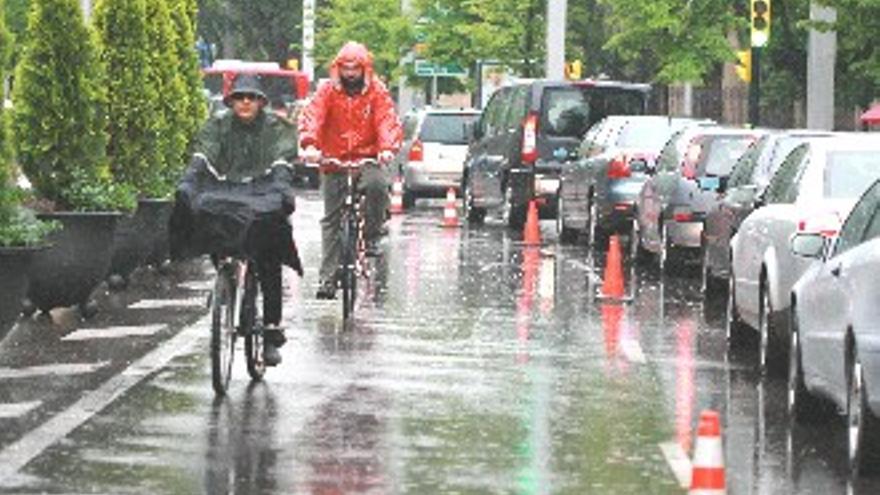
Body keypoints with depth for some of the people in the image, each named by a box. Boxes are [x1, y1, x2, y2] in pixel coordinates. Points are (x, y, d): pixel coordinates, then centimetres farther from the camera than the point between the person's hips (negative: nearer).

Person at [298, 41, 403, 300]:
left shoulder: (376, 91, 0)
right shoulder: (328, 91, 0)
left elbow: (388, 120, -11)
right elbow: (311, 116, -12)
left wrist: (387, 148, -31)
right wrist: (310, 145, -32)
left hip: (367, 157, -1)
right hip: (334, 161, 1)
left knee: (377, 184, -34)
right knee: (331, 220, -1)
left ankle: (372, 236, -12)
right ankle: (328, 277, 3)